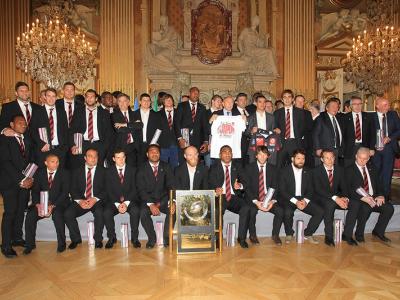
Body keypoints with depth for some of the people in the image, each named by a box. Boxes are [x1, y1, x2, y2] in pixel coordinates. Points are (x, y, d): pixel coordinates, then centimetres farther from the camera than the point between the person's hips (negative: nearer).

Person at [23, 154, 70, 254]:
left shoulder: (64, 173, -2)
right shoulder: (39, 173, 7)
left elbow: (65, 192, -9)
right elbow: (35, 191, 3)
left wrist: (53, 206, -21)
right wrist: (38, 205, -17)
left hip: (59, 203, -3)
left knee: (57, 215, -32)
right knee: (30, 216, -20)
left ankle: (61, 244, -16)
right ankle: (29, 244, 0)